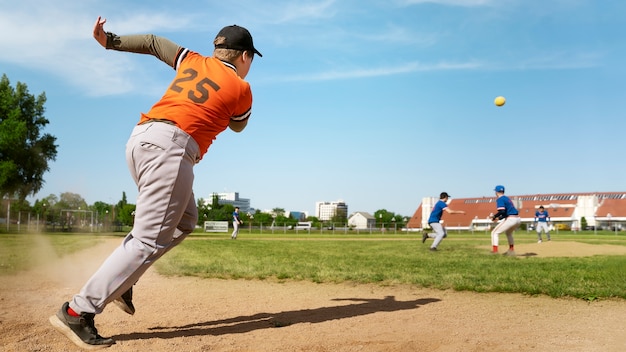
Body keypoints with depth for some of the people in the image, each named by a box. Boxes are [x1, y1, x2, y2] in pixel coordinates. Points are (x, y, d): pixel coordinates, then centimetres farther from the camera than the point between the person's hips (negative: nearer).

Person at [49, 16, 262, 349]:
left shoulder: (193, 61, 24)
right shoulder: (241, 88, 8)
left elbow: (153, 42, 33)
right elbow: (238, 125, 27)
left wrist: (110, 41, 40)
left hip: (139, 138, 9)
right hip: (170, 146, -8)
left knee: (183, 221, 20)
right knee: (149, 240, -9)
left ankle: (119, 278, 11)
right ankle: (77, 312, -12)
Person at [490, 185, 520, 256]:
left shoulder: (500, 199, -5)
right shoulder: (507, 198, 22)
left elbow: (502, 211, -19)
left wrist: (494, 216, -5)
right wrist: (499, 218, 27)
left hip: (510, 219, -9)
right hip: (518, 219, 9)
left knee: (495, 232, 1)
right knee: (508, 233, 34)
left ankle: (495, 251, -8)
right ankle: (511, 251, 35)